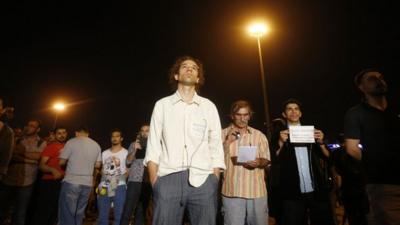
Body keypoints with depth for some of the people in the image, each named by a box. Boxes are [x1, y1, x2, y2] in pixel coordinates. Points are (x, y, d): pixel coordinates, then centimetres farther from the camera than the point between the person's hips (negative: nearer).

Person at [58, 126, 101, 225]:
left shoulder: (71, 142, -4)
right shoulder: (96, 145, 8)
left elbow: (62, 162, -2)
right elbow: (98, 164, 10)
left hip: (71, 182, -4)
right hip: (87, 183, 5)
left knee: (67, 214, 2)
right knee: (79, 214, 14)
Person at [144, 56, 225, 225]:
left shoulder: (209, 106, 13)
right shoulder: (162, 105, 12)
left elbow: (216, 147, 10)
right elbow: (153, 146, 7)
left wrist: (214, 182, 1)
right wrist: (155, 182, -4)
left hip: (203, 180, 1)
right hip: (168, 179, 0)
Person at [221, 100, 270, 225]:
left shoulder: (259, 135, 8)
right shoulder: (223, 134, 2)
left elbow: (266, 160, 9)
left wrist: (259, 162, -13)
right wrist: (227, 142, -15)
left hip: (257, 191, 2)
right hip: (232, 191, -2)